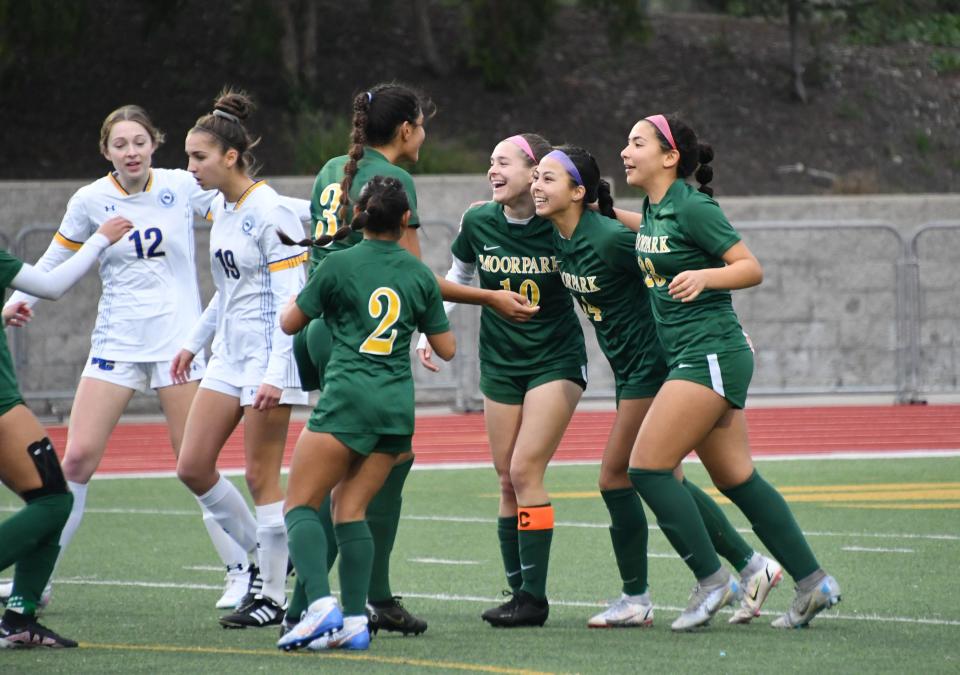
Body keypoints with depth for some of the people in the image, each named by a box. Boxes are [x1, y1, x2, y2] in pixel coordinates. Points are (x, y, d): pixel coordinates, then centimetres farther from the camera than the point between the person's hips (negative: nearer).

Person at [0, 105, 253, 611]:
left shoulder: (183, 187, -3)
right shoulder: (91, 200, -1)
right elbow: (57, 259, 9)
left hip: (178, 339, -1)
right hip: (116, 340, 1)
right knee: (77, 459, -7)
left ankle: (242, 570, 11)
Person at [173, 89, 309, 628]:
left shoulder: (271, 213, -16)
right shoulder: (221, 209, 10)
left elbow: (291, 300, -18)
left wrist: (275, 375, -23)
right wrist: (195, 341, 27)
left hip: (269, 356, -9)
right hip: (229, 355, 9)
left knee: (261, 476, -4)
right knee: (193, 467, 5)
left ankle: (272, 596, 4)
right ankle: (263, 555, 20)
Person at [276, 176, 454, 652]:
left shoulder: (339, 265, -3)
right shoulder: (419, 275, 8)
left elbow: (290, 323, 8)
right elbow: (446, 348, 15)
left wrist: (299, 291, 27)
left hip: (347, 399, -5)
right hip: (398, 404, 5)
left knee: (300, 505, -3)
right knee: (350, 509, 10)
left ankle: (320, 604, -24)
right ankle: (355, 622, -2)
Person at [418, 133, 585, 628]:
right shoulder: (477, 224, -4)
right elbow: (455, 281, 12)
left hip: (556, 360, -4)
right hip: (500, 364, 4)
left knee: (525, 470, -12)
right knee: (508, 479, 3)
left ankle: (534, 596, -8)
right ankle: (519, 592, 9)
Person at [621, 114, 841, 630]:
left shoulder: (692, 207, -14)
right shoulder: (652, 209, 11)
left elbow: (752, 269, -14)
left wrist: (703, 277, -30)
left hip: (711, 354, -9)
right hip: (690, 358, 9)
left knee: (648, 466, -12)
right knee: (736, 478, 9)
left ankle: (712, 580, -6)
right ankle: (812, 582, 13)